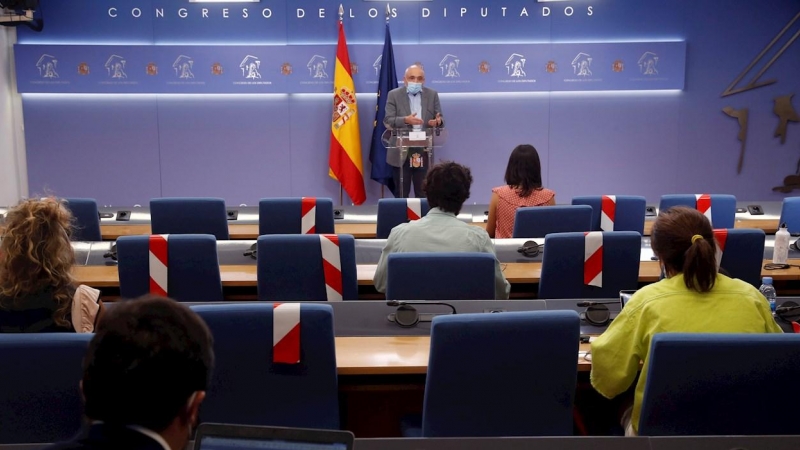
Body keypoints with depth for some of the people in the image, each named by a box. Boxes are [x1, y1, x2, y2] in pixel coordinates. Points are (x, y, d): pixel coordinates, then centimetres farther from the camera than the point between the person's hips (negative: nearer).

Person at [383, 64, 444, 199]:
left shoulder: (432, 95, 8)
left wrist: (438, 121, -19)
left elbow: (440, 120, 6)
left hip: (424, 152, 2)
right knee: (401, 194, 5)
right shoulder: (394, 95, 2)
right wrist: (405, 120, -25)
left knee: (424, 193, 4)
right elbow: (388, 121, -6)